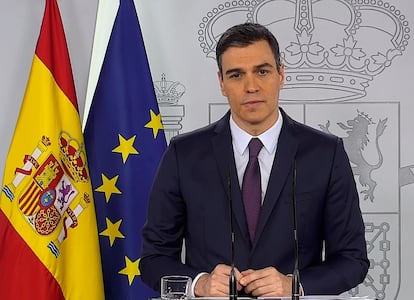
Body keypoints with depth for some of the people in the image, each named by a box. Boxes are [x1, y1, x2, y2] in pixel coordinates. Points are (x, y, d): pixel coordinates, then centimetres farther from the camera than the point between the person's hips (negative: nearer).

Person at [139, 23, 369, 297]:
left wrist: (295, 285, -12)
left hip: (294, 293, 0)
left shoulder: (326, 154, 0)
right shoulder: (184, 155, 1)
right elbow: (155, 257, 5)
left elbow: (353, 258, 4)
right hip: (212, 295, 1)